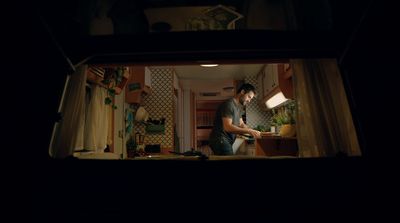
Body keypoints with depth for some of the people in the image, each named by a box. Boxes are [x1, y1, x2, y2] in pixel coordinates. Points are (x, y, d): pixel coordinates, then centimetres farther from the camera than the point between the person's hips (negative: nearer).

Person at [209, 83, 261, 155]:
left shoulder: (239, 107, 15)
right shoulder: (228, 104, -16)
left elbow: (241, 124, 18)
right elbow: (227, 127, -24)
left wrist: (253, 131, 1)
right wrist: (249, 131, -22)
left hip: (226, 141, 9)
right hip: (220, 140, -9)